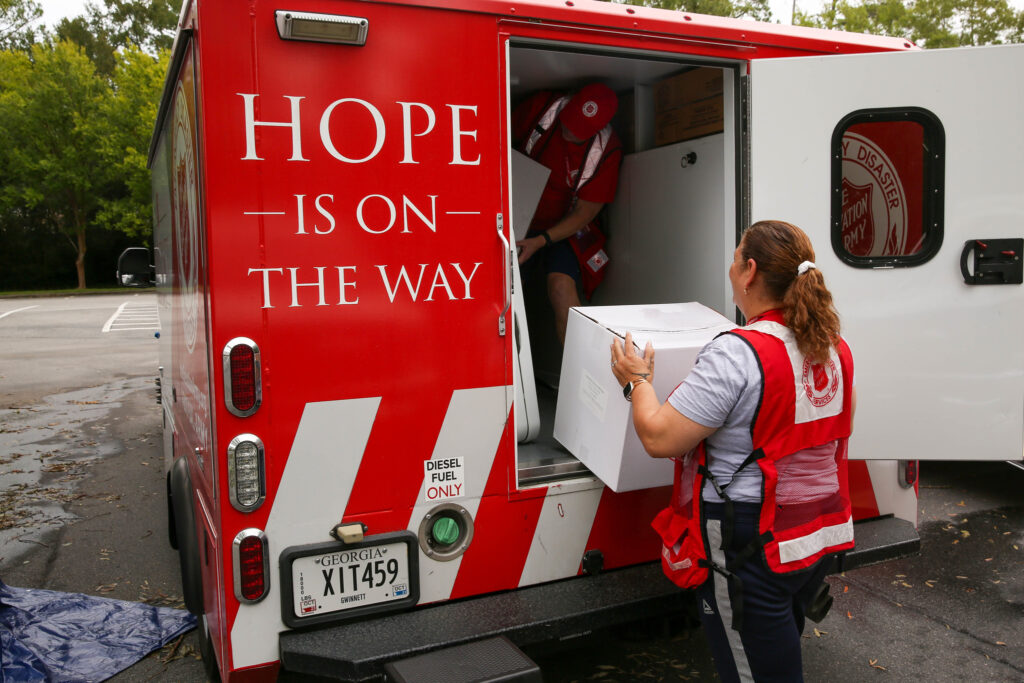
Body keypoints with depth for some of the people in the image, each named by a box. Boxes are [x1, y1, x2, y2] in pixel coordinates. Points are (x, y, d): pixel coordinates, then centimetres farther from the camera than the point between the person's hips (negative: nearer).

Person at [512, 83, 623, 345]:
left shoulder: (606, 150, -15)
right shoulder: (542, 107, -11)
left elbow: (585, 212, -12)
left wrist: (541, 241, -24)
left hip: (563, 227, -2)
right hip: (518, 221, 2)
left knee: (561, 285, -27)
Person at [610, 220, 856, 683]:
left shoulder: (736, 354, -24)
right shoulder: (834, 350, 3)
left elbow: (659, 439, -24)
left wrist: (637, 381, -5)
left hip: (753, 547, -8)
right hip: (822, 537, 8)